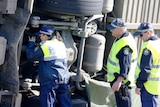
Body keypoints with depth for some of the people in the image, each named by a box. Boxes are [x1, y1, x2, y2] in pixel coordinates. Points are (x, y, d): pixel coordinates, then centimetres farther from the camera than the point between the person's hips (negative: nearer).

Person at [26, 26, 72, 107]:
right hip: (63, 79, 7)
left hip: (50, 80, -7)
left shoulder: (44, 46, -8)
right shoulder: (61, 44, 12)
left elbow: (30, 56, 1)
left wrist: (31, 43, 15)